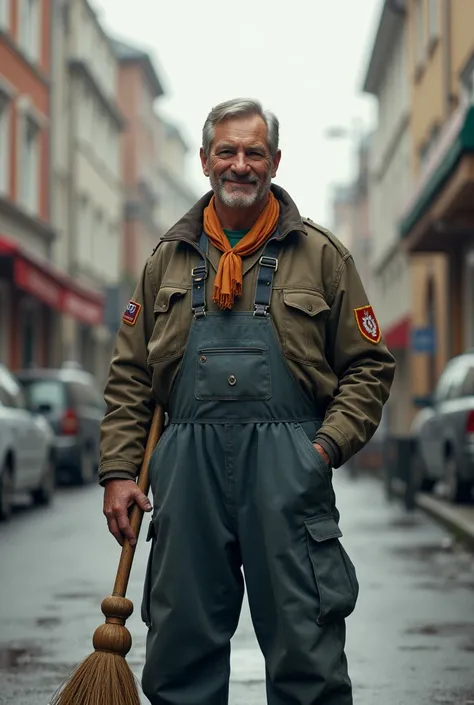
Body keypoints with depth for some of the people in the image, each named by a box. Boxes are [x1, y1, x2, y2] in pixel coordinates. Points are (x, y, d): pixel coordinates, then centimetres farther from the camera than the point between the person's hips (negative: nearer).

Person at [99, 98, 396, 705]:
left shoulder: (319, 254, 8)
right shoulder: (169, 259, 15)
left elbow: (369, 366, 7)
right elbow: (130, 379, 14)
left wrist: (328, 444, -7)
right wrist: (119, 470, 4)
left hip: (287, 466, -2)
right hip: (188, 462, 2)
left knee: (306, 648, -1)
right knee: (180, 644, 7)